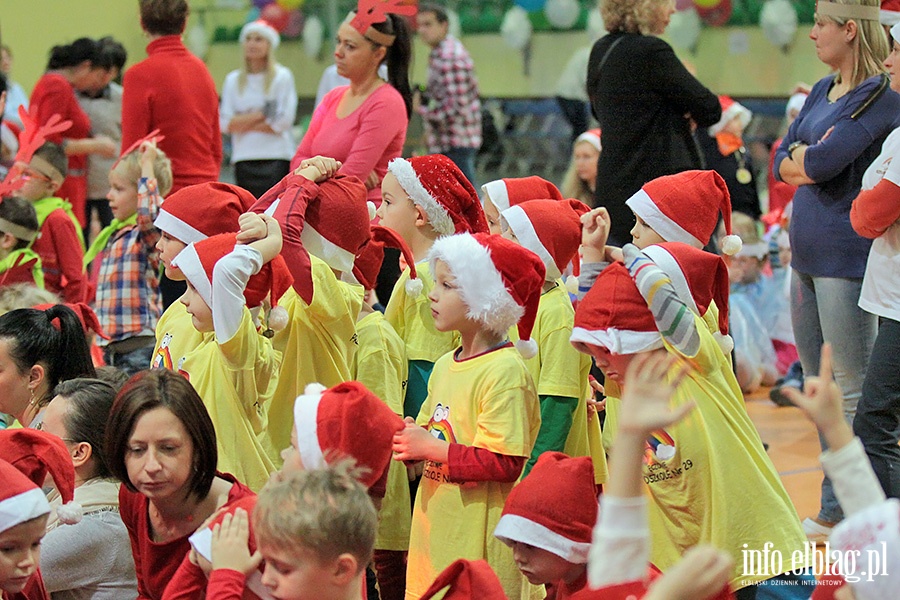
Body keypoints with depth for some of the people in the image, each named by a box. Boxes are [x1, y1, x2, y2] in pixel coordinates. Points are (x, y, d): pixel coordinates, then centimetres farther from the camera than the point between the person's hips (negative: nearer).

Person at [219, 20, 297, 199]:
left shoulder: (282, 77, 2)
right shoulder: (233, 80, 12)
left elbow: (283, 122, -7)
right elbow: (224, 123, 1)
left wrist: (243, 123, -3)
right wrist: (261, 114, -8)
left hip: (277, 158, -3)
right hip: (244, 159, 3)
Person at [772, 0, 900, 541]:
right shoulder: (822, 91, 15)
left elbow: (824, 160, -22)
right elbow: (784, 162, 11)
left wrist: (804, 158, -2)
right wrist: (809, 161, -8)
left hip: (848, 257, -9)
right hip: (809, 253, 9)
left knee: (855, 394, -3)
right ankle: (834, 513, 22)